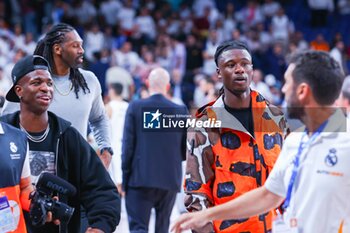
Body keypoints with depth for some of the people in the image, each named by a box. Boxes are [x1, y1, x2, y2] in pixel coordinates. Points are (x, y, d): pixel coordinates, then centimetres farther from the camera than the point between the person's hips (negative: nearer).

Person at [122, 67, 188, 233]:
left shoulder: (135, 107, -3)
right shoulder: (180, 111, 1)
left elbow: (128, 145, -5)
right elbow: (186, 151, 4)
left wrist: (125, 176, 2)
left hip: (140, 178, -2)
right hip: (170, 180, 2)